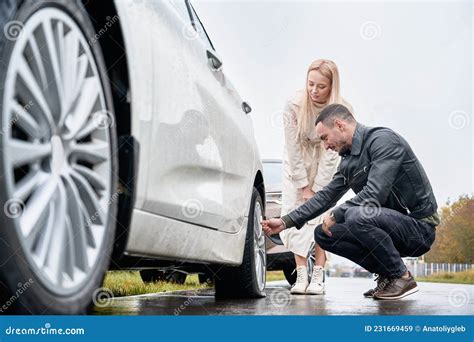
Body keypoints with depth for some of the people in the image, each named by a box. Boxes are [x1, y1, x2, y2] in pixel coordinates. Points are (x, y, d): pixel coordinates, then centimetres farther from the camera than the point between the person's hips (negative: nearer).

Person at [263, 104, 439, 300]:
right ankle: (387, 275, 5)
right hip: (393, 226, 8)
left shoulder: (383, 140, -16)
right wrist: (286, 222, 11)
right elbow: (326, 196, 16)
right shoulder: (348, 160, 11)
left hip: (420, 227, -8)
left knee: (357, 215, -33)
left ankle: (402, 277, -13)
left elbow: (373, 195, -26)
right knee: (323, 233, 0)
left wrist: (335, 215, -14)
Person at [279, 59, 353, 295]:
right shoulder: (294, 105, -25)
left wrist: (316, 189, -20)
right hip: (297, 161, 1)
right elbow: (293, 148, -19)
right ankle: (301, 275, -7)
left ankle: (318, 276, -9)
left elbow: (332, 153, -21)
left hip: (325, 163, -1)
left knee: (320, 213, -12)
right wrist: (304, 187, -16)